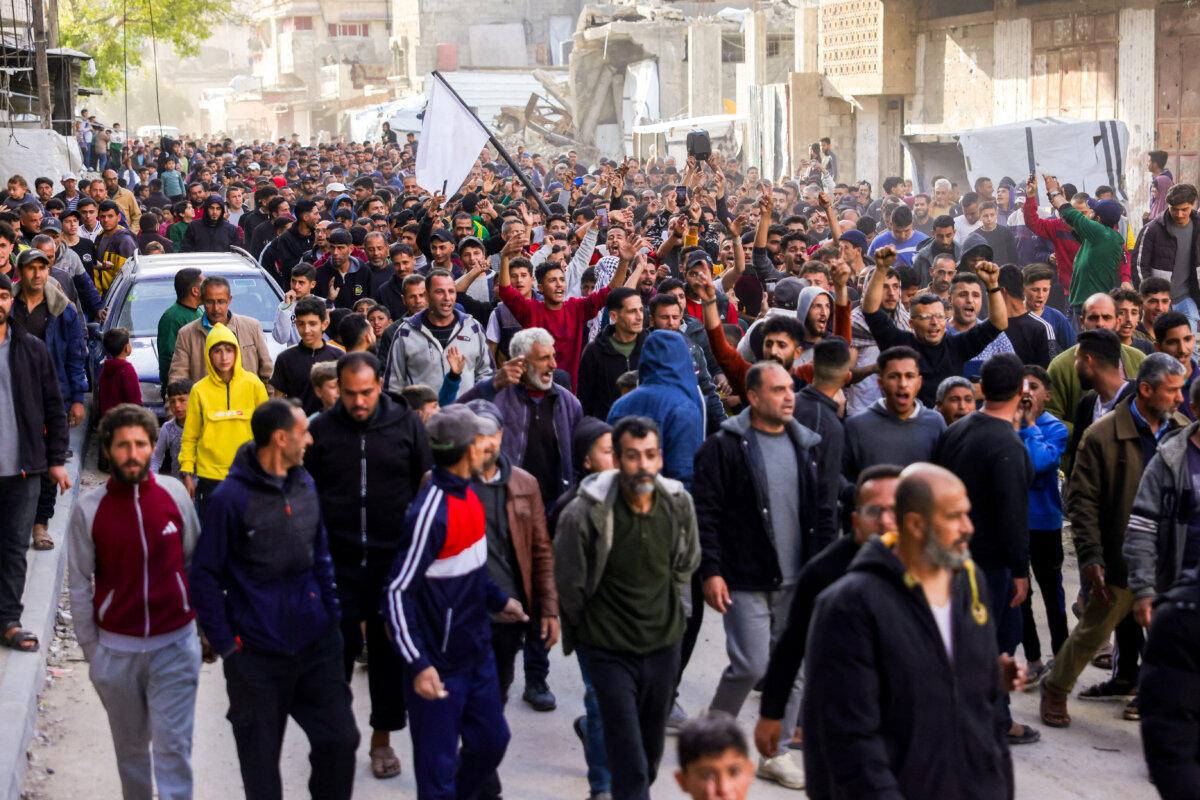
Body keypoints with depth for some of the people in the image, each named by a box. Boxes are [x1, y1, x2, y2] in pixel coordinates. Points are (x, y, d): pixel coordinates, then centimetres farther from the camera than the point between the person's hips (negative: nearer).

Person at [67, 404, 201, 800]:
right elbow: (80, 585, -1)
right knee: (130, 748, 14)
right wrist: (90, 650, 0)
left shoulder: (175, 493, -4)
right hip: (116, 649, 0)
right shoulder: (88, 508, -7)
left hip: (175, 644, 0)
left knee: (173, 747, -2)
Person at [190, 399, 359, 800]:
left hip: (316, 643, 5)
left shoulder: (304, 483, 5)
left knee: (339, 739, 6)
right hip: (258, 654, -5)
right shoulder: (231, 497, -14)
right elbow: (204, 575, -10)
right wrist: (225, 644, -11)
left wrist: (332, 614, 11)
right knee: (260, 758, 10)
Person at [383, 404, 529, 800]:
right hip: (440, 664, -9)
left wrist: (498, 599, 21)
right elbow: (398, 592, -23)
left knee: (491, 740, 20)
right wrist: (418, 664, -26)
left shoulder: (467, 493, 2)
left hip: (477, 652, 9)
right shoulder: (430, 513, -24)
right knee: (438, 765, 3)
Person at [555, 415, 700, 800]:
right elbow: (568, 585, -5)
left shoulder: (679, 503, -6)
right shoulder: (584, 513, -20)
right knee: (630, 767, -9)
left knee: (651, 753, 18)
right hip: (610, 650, -5)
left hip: (664, 643, 5)